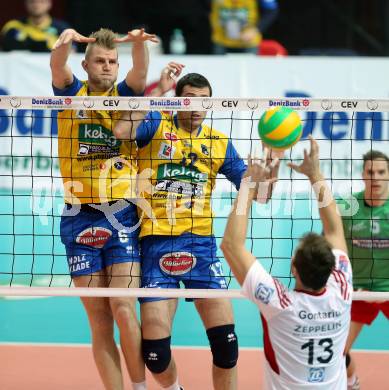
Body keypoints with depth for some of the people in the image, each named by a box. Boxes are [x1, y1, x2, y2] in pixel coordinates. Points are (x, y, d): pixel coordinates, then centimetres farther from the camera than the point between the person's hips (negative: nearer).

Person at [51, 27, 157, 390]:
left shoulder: (125, 95, 7)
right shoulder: (72, 94, 7)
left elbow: (140, 70, -13)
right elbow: (57, 64, -13)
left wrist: (138, 43, -35)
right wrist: (67, 39, -36)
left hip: (121, 214, -1)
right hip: (79, 219, 1)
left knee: (123, 311, -11)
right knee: (99, 321, 2)